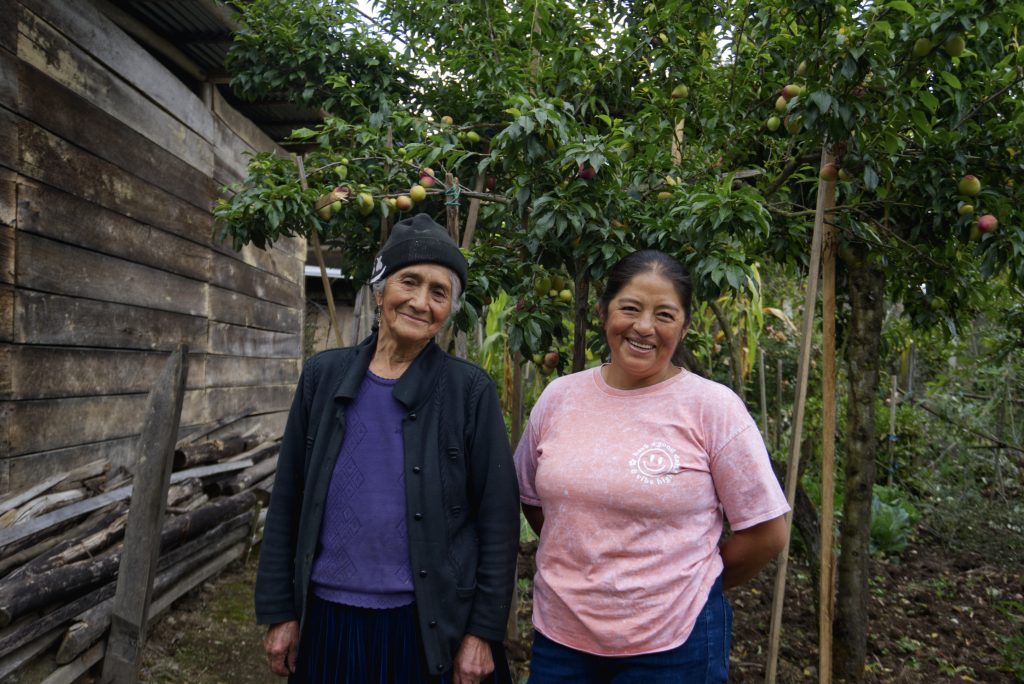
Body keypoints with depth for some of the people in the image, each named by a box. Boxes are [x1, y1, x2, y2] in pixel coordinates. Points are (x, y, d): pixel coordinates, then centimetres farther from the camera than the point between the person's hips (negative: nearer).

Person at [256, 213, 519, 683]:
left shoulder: (470, 389, -9)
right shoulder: (323, 375, -1)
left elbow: (498, 517, -7)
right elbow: (287, 500, 3)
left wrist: (483, 631, -7)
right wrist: (278, 610, 3)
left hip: (432, 624, -2)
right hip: (328, 617, 3)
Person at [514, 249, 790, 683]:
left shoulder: (712, 407, -12)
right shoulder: (558, 397, -2)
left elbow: (767, 532, -7)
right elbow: (530, 497, 12)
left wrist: (686, 589, 3)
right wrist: (577, 556, 6)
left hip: (673, 645, -3)